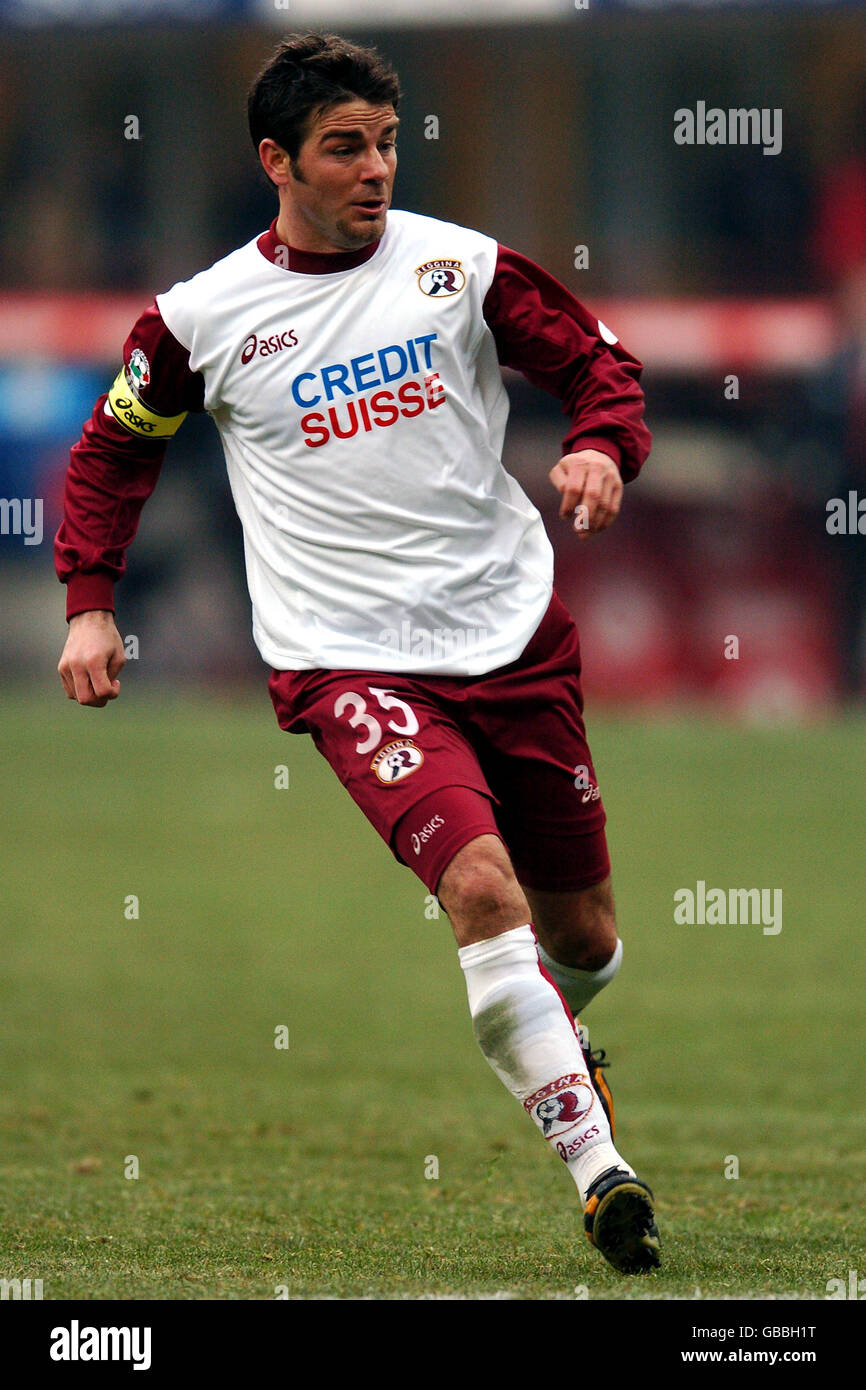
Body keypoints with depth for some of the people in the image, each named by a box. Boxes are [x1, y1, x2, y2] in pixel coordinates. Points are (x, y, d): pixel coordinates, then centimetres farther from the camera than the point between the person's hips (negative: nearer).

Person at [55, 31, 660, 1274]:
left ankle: (550, 1031, 51)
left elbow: (597, 360, 10)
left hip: (514, 633, 3)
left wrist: (602, 446, -11)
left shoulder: (459, 266, 2)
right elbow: (114, 447, 16)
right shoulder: (203, 319, 0)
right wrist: (89, 602, 8)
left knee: (582, 931, 13)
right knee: (483, 886, -26)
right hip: (351, 659, -3)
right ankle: (597, 1166, -22)